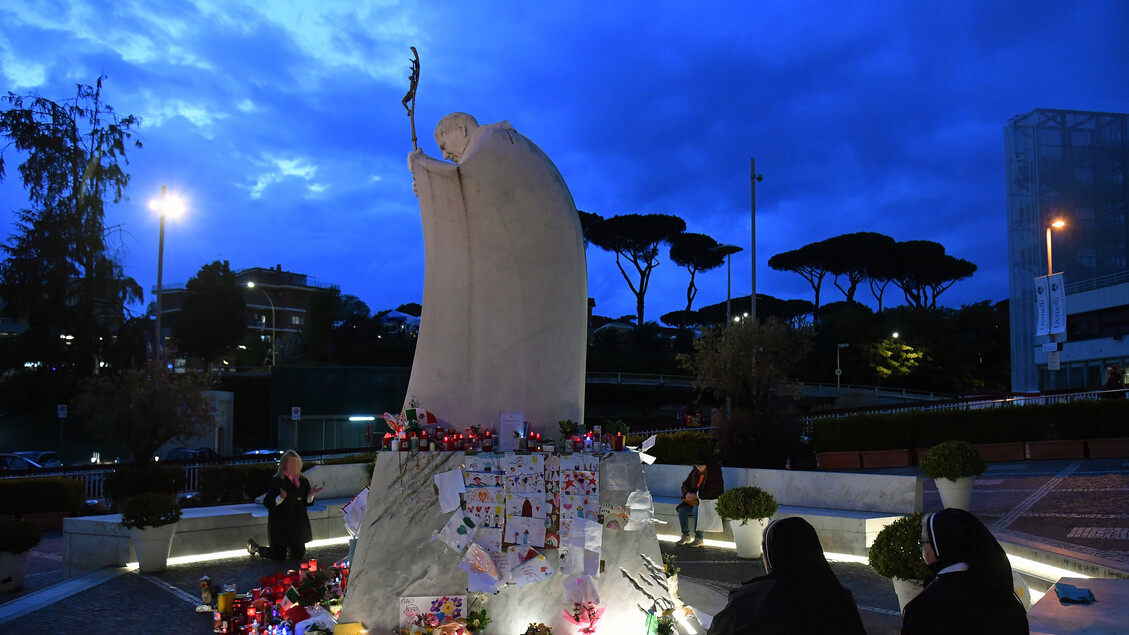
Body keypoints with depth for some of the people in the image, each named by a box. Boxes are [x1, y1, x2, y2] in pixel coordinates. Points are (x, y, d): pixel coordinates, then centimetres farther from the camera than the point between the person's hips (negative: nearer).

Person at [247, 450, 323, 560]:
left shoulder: (303, 480, 5)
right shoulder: (276, 481, -12)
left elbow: (306, 503, 8)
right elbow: (267, 503, -15)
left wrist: (311, 494, -12)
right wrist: (281, 497, -30)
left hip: (298, 524, 5)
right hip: (280, 524, -5)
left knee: (299, 555, 10)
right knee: (279, 556, 1)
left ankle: (288, 546, 44)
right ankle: (254, 546, 27)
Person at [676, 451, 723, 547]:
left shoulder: (715, 472, -15)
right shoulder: (695, 471, 5)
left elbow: (715, 491, -23)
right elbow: (686, 484, 13)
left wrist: (697, 495, -23)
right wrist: (687, 493, -10)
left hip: (710, 501, -6)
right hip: (695, 500, 6)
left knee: (697, 510, -34)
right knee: (681, 509, -17)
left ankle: (699, 538, -22)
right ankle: (686, 536, -3)